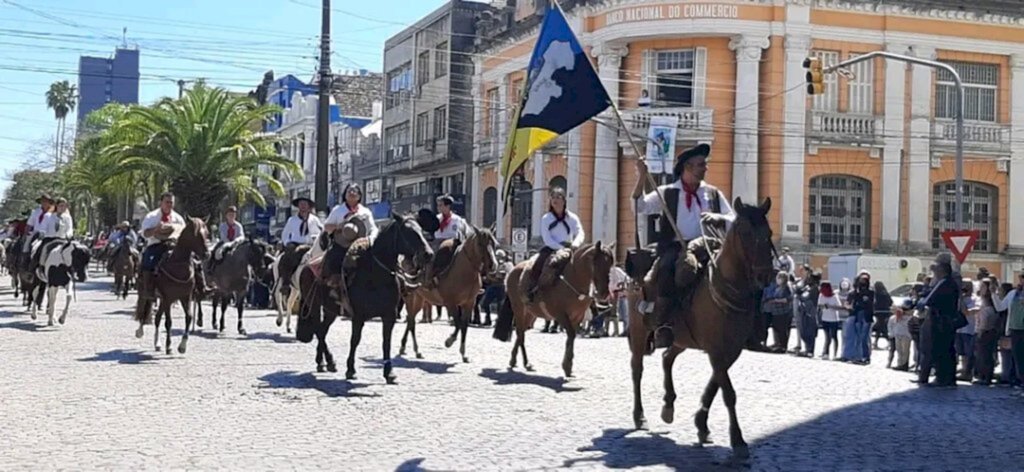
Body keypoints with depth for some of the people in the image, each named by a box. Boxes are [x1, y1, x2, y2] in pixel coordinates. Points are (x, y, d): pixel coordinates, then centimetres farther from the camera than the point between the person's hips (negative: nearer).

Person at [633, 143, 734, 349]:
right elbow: (639, 207, 0)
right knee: (665, 271, -34)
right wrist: (642, 178, -12)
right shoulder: (666, 193, 13)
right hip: (673, 249, -2)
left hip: (705, 248, 2)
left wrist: (718, 218, -10)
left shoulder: (714, 195, 19)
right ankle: (662, 327, -34)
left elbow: (734, 224, 13)